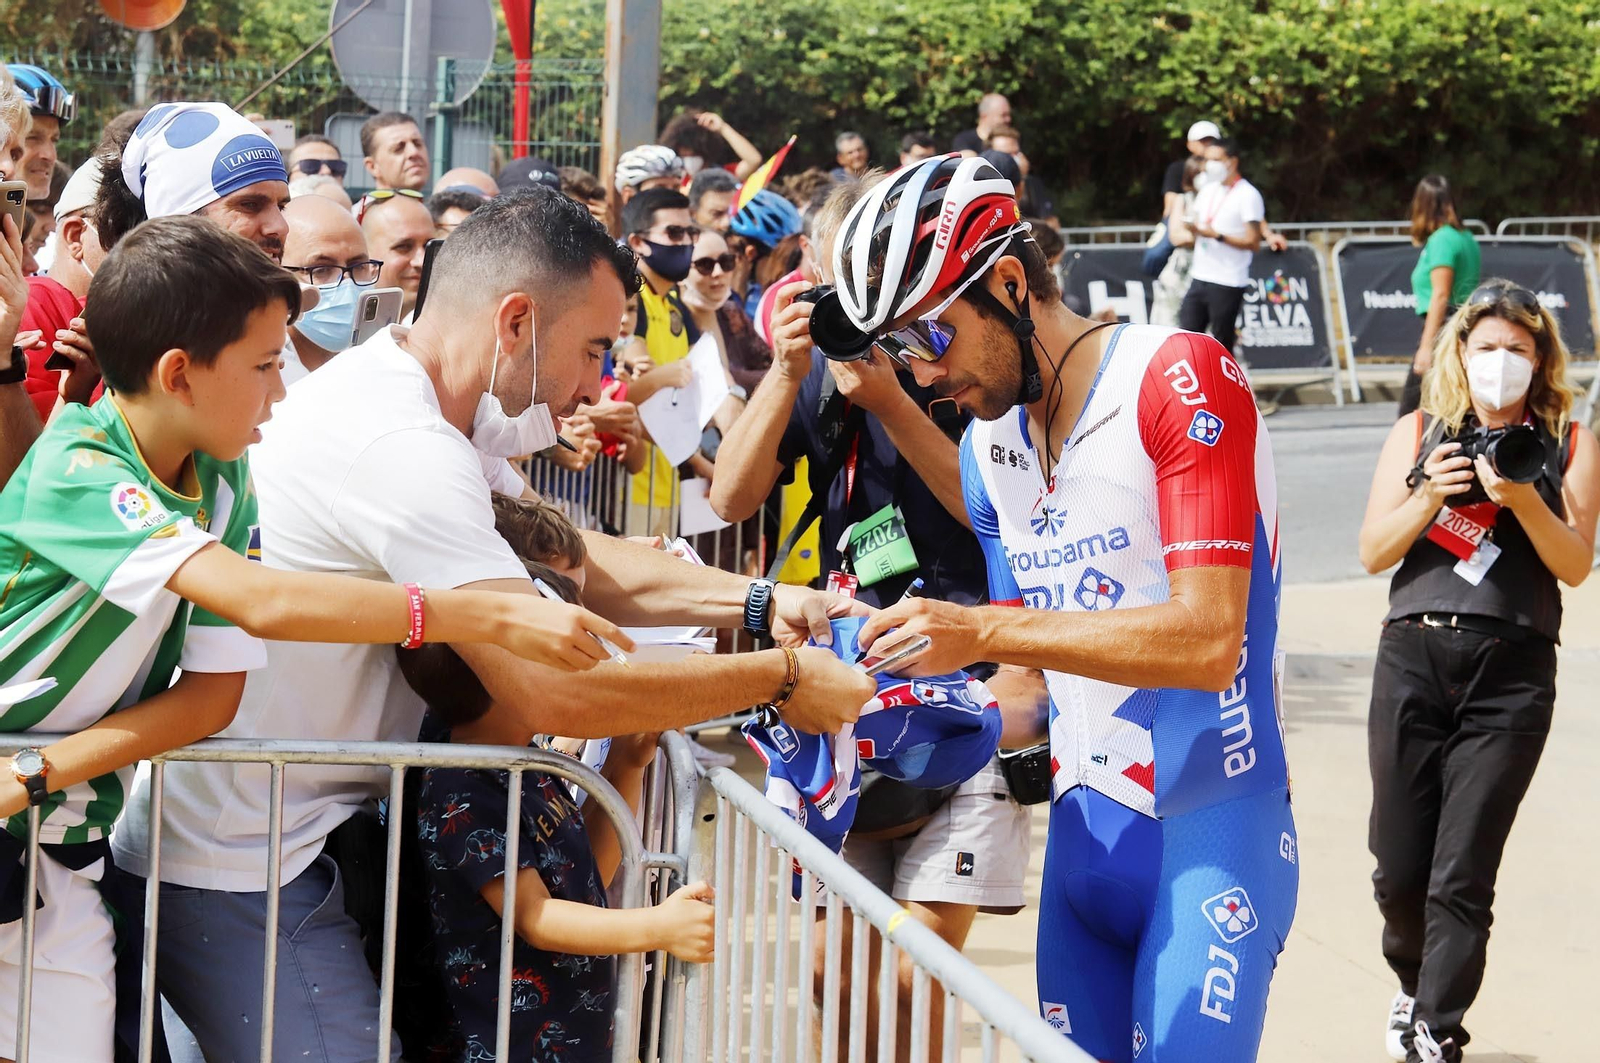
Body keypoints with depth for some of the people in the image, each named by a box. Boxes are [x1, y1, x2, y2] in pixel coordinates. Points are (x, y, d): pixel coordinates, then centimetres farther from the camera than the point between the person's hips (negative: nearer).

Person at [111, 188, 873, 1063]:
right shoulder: (400, 448, -25)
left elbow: (573, 558, 16)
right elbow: (552, 692, -29)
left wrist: (757, 601, 2)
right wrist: (779, 679, -19)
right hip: (233, 871, -11)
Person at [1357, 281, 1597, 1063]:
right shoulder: (1418, 433, 10)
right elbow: (1374, 551, 6)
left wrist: (1524, 501, -16)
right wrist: (1429, 497, -10)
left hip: (1512, 673, -1)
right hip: (1415, 655, 2)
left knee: (1462, 874, -7)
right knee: (1399, 866, 3)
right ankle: (1415, 983, 31)